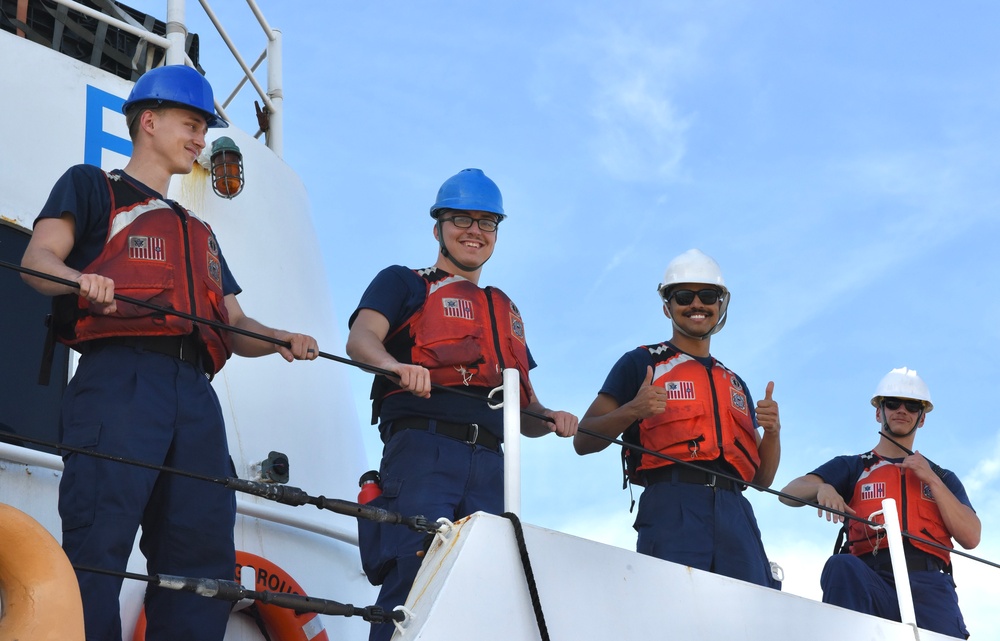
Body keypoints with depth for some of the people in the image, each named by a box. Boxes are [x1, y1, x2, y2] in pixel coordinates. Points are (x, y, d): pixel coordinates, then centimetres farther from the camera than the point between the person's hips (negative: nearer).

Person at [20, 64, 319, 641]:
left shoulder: (200, 235, 35)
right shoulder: (92, 188, 17)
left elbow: (235, 327, 26)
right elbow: (38, 259, -1)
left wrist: (281, 340, 4)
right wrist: (84, 280, -24)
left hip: (194, 395, 6)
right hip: (118, 377, -6)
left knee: (204, 557, -2)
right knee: (97, 549, -16)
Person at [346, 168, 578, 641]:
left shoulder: (506, 311, 31)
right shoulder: (404, 283, 16)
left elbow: (525, 410, 29)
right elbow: (362, 338, -6)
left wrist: (552, 420, 5)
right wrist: (396, 365, -28)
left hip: (489, 463, 5)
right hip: (424, 447, -5)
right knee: (415, 574, -19)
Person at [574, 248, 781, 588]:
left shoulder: (735, 384, 27)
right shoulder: (640, 364, 11)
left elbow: (762, 478, 24)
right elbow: (583, 441, 4)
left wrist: (772, 432, 4)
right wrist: (632, 411, -14)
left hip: (735, 513, 5)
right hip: (672, 506, -4)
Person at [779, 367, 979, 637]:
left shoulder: (942, 478, 28)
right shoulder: (851, 468, 22)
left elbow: (970, 538, 12)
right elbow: (789, 493, 6)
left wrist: (932, 480, 4)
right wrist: (822, 487, -17)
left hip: (929, 585, 1)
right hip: (871, 582, -1)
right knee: (842, 565, -35)